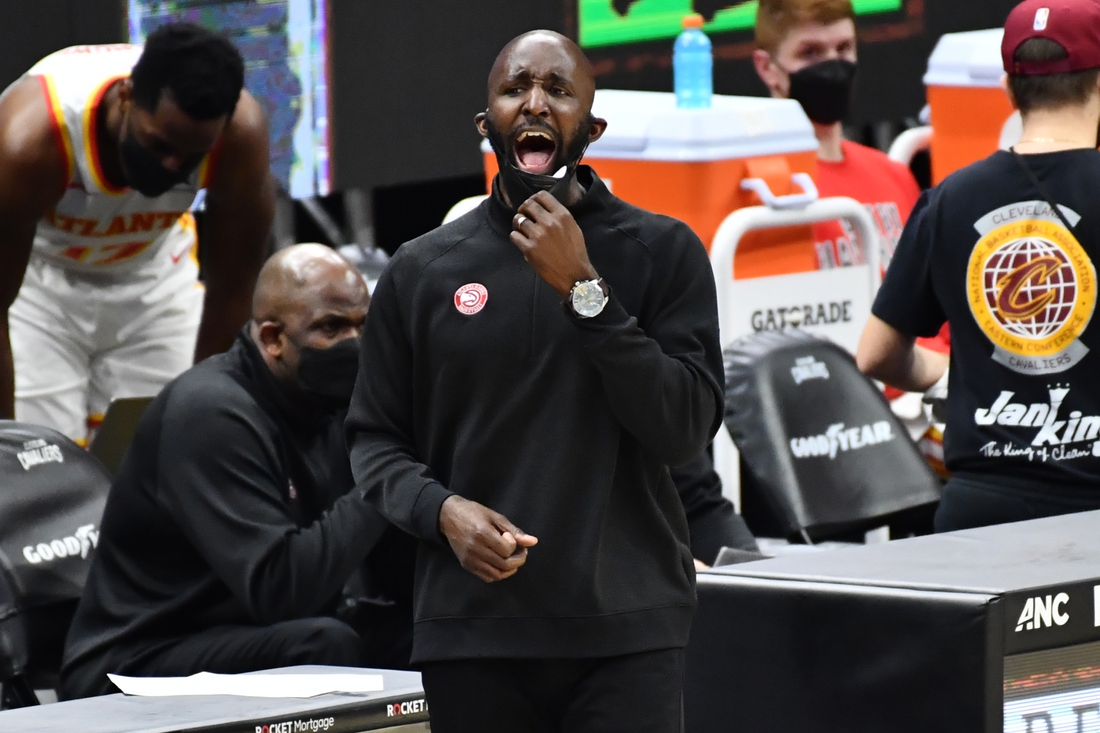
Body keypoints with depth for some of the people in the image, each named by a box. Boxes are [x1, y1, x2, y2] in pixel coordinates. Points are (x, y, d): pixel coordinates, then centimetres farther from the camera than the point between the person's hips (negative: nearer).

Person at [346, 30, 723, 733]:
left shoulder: (663, 252, 2)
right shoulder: (423, 270, 8)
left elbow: (685, 430, -7)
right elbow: (374, 438, 11)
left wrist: (584, 290, -12)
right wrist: (440, 509, -8)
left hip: (626, 628, -2)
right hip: (472, 632, 2)